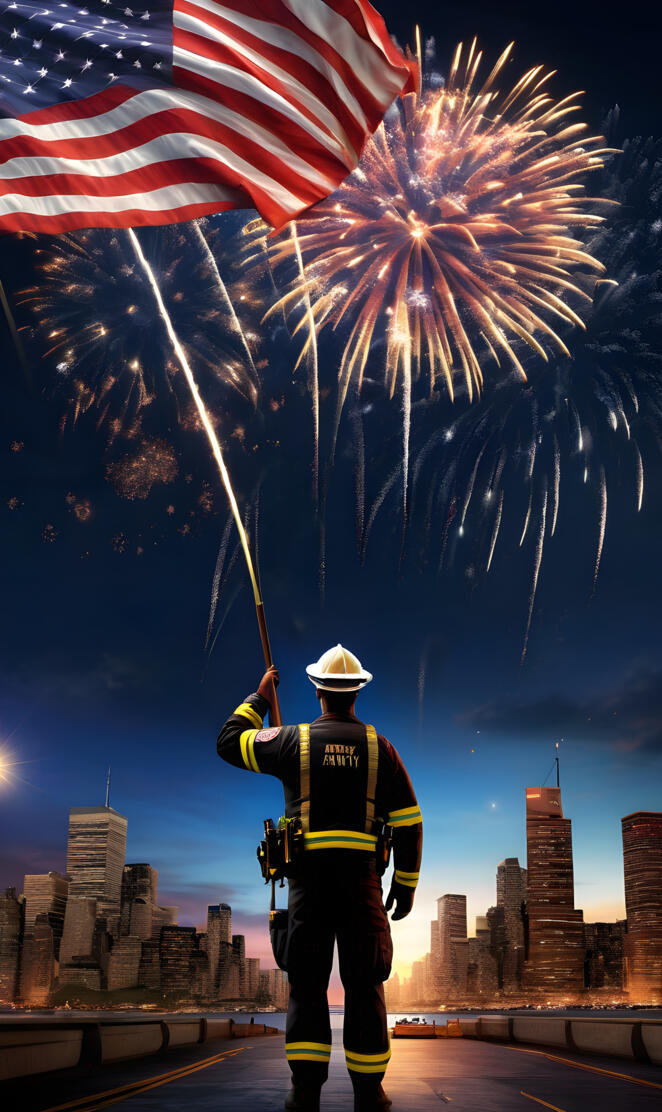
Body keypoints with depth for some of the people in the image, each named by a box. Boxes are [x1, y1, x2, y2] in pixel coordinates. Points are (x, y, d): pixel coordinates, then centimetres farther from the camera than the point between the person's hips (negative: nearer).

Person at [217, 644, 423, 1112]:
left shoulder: (294, 740, 1)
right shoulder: (379, 747, 4)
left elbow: (229, 741, 14)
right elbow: (409, 823, 4)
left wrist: (259, 697, 24)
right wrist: (406, 884, 12)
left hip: (308, 875, 0)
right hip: (361, 876, 0)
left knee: (307, 984, 6)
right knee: (365, 984, 6)